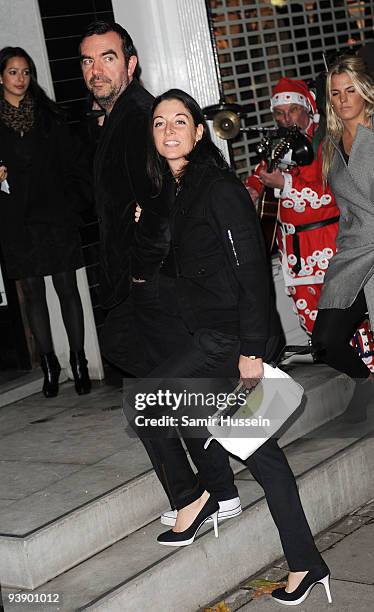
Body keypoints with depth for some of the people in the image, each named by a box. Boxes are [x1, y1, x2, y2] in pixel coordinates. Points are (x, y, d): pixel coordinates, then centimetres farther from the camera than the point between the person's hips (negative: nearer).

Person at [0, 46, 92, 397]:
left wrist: (77, 201, -3)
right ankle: (49, 364, 13)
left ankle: (79, 361, 8)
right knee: (32, 292, 5)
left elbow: (72, 160, 5)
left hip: (55, 215, 0)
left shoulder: (48, 114, 7)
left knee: (67, 288, 1)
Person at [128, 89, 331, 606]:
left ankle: (191, 495, 14)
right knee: (257, 446, 9)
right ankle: (306, 564, 16)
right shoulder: (173, 193, 13)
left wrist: (252, 348, -19)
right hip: (207, 335, 9)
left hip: (231, 336, -9)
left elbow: (251, 268, -17)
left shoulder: (220, 189, -12)